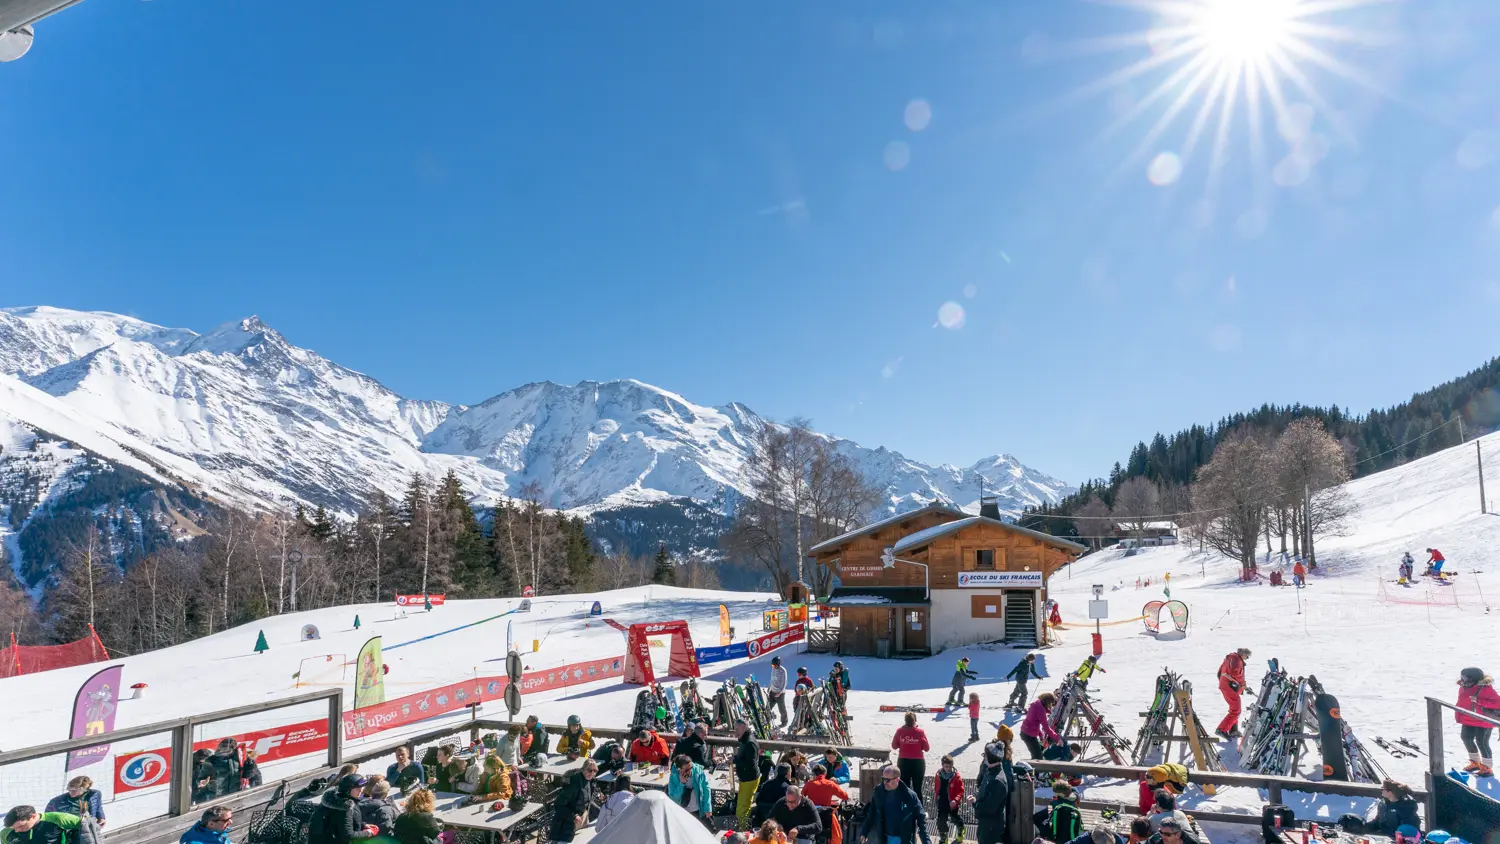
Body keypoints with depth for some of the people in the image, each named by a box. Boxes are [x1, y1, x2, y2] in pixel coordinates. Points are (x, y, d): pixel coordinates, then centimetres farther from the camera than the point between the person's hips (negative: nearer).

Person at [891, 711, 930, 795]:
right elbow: (927, 748, -4)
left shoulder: (900, 731, -6)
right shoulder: (920, 732, -11)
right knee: (917, 788, 8)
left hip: (903, 762, 2)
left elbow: (894, 746, 4)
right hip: (918, 762, -2)